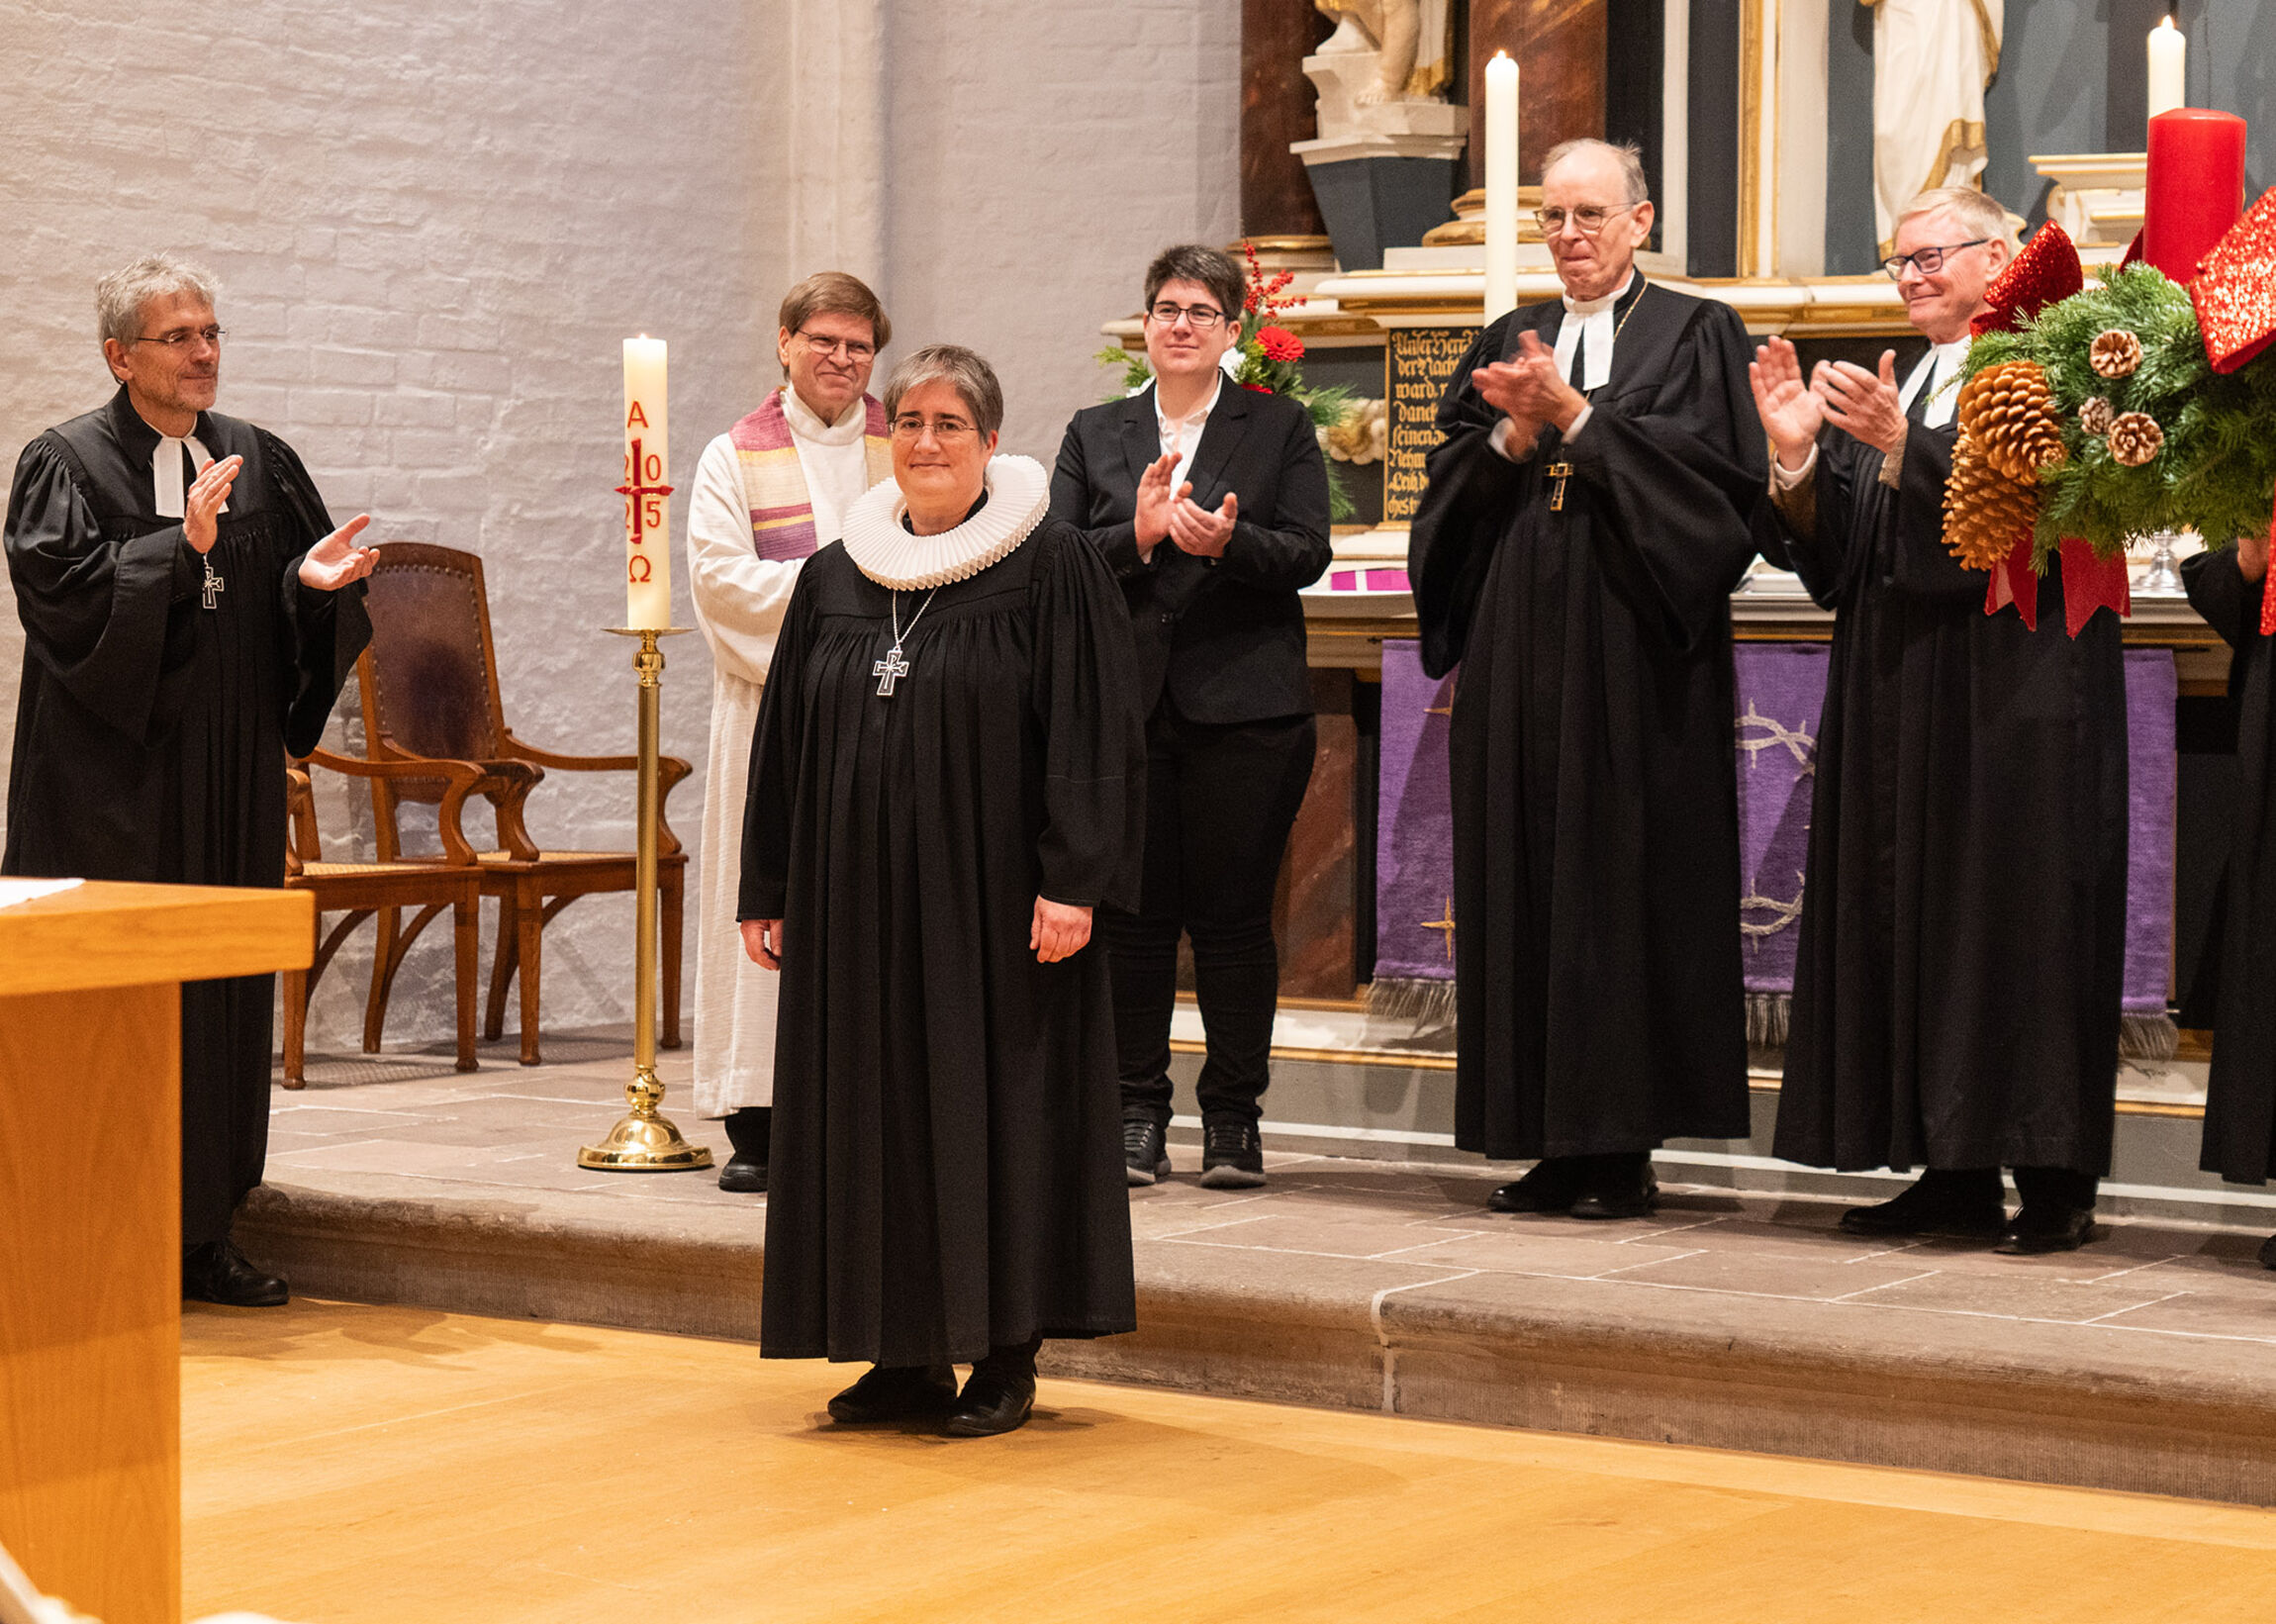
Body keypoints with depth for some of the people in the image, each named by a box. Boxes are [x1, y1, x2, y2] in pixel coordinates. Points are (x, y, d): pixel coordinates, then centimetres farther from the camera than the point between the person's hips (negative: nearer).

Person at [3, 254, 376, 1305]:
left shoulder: (260, 464, 12)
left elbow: (303, 606, 10)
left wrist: (314, 578, -12)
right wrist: (180, 549, -23)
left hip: (231, 776, 5)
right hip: (111, 778, -5)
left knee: (225, 986, 6)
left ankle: (202, 1228, 12)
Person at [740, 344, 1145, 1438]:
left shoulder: (1049, 565, -4)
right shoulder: (835, 578, 10)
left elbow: (1091, 728, -9)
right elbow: (786, 740, 13)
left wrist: (1073, 881, -17)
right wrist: (768, 891, 10)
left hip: (991, 891, -5)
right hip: (863, 899, 5)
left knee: (997, 1101, 0)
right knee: (878, 1113, 6)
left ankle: (1007, 1357, 9)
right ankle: (908, 1356, 15)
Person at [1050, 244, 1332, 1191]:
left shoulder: (1281, 428, 8)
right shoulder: (1094, 435, 13)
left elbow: (1307, 552, -2)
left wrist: (1226, 542, -20)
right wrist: (1137, 534, -13)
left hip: (1244, 707, -2)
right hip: (1125, 706, 2)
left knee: (1233, 915, 0)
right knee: (1132, 915, 2)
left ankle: (1233, 1117, 9)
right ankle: (1136, 1114, 10)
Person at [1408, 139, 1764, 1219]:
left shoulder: (1694, 335, 4)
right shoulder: (1508, 343, 17)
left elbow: (1708, 477, -10)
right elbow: (1450, 488, 10)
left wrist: (1574, 415, -13)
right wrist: (1513, 435, -9)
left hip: (1631, 653, -5)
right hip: (1520, 654, 5)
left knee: (1624, 879, -6)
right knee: (1526, 878, 2)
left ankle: (1626, 1146, -2)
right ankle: (1555, 1143, 7)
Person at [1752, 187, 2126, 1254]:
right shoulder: (1885, 390, 17)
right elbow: (1836, 553, 11)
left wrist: (1898, 444, -26)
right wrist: (1797, 454, -5)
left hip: (2009, 705, -7)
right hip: (1897, 700, 7)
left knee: (2014, 915, -7)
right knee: (1908, 920, 5)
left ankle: (2054, 1183, -2)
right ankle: (1954, 1177, 10)